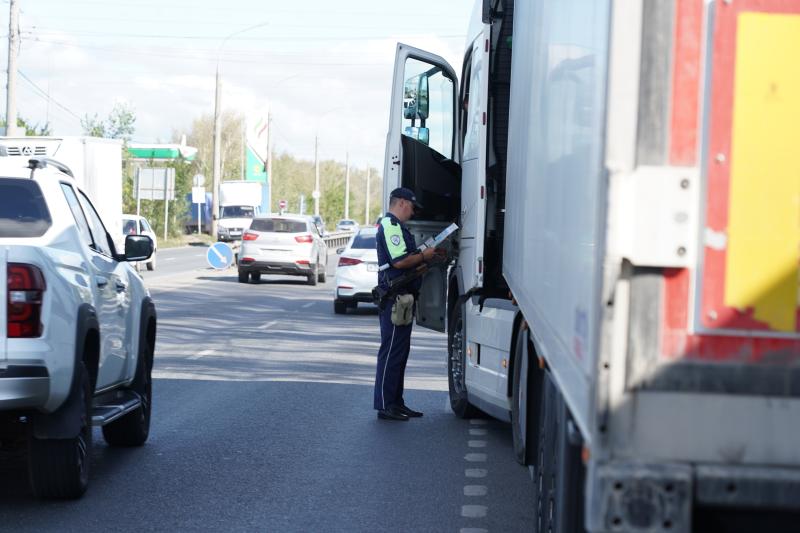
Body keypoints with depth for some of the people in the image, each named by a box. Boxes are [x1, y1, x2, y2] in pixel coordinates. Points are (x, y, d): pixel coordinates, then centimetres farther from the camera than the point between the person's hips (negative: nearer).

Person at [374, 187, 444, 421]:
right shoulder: (390, 226, -12)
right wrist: (424, 256, -9)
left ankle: (395, 403, 19)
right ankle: (385, 405, -7)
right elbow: (399, 261, -21)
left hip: (401, 298, 11)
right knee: (391, 351, -8)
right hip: (395, 297, -11)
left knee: (400, 351, 14)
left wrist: (428, 255, 13)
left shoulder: (396, 226, 22)